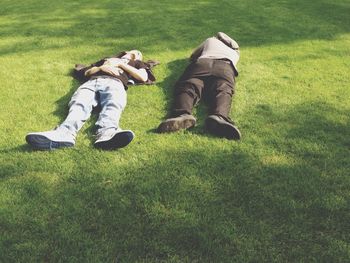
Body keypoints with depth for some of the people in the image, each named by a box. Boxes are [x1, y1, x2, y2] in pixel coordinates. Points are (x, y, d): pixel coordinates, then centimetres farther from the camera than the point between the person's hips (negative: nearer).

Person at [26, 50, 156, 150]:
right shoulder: (108, 59, 45)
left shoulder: (136, 63, 38)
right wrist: (101, 67, 11)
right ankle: (65, 133, -62)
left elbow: (143, 77, 14)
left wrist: (121, 64, 15)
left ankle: (107, 133, -71)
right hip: (92, 81, 2)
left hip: (114, 82, -2)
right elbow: (86, 72, 31)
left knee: (113, 105, -40)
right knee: (79, 104, -33)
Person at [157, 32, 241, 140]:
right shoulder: (235, 51, 44)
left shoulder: (210, 40, 40)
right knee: (222, 90, -26)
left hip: (202, 62, 0)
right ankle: (218, 117, -62)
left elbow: (192, 57, 51)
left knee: (189, 86, -22)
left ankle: (183, 114, -57)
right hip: (225, 66, 0)